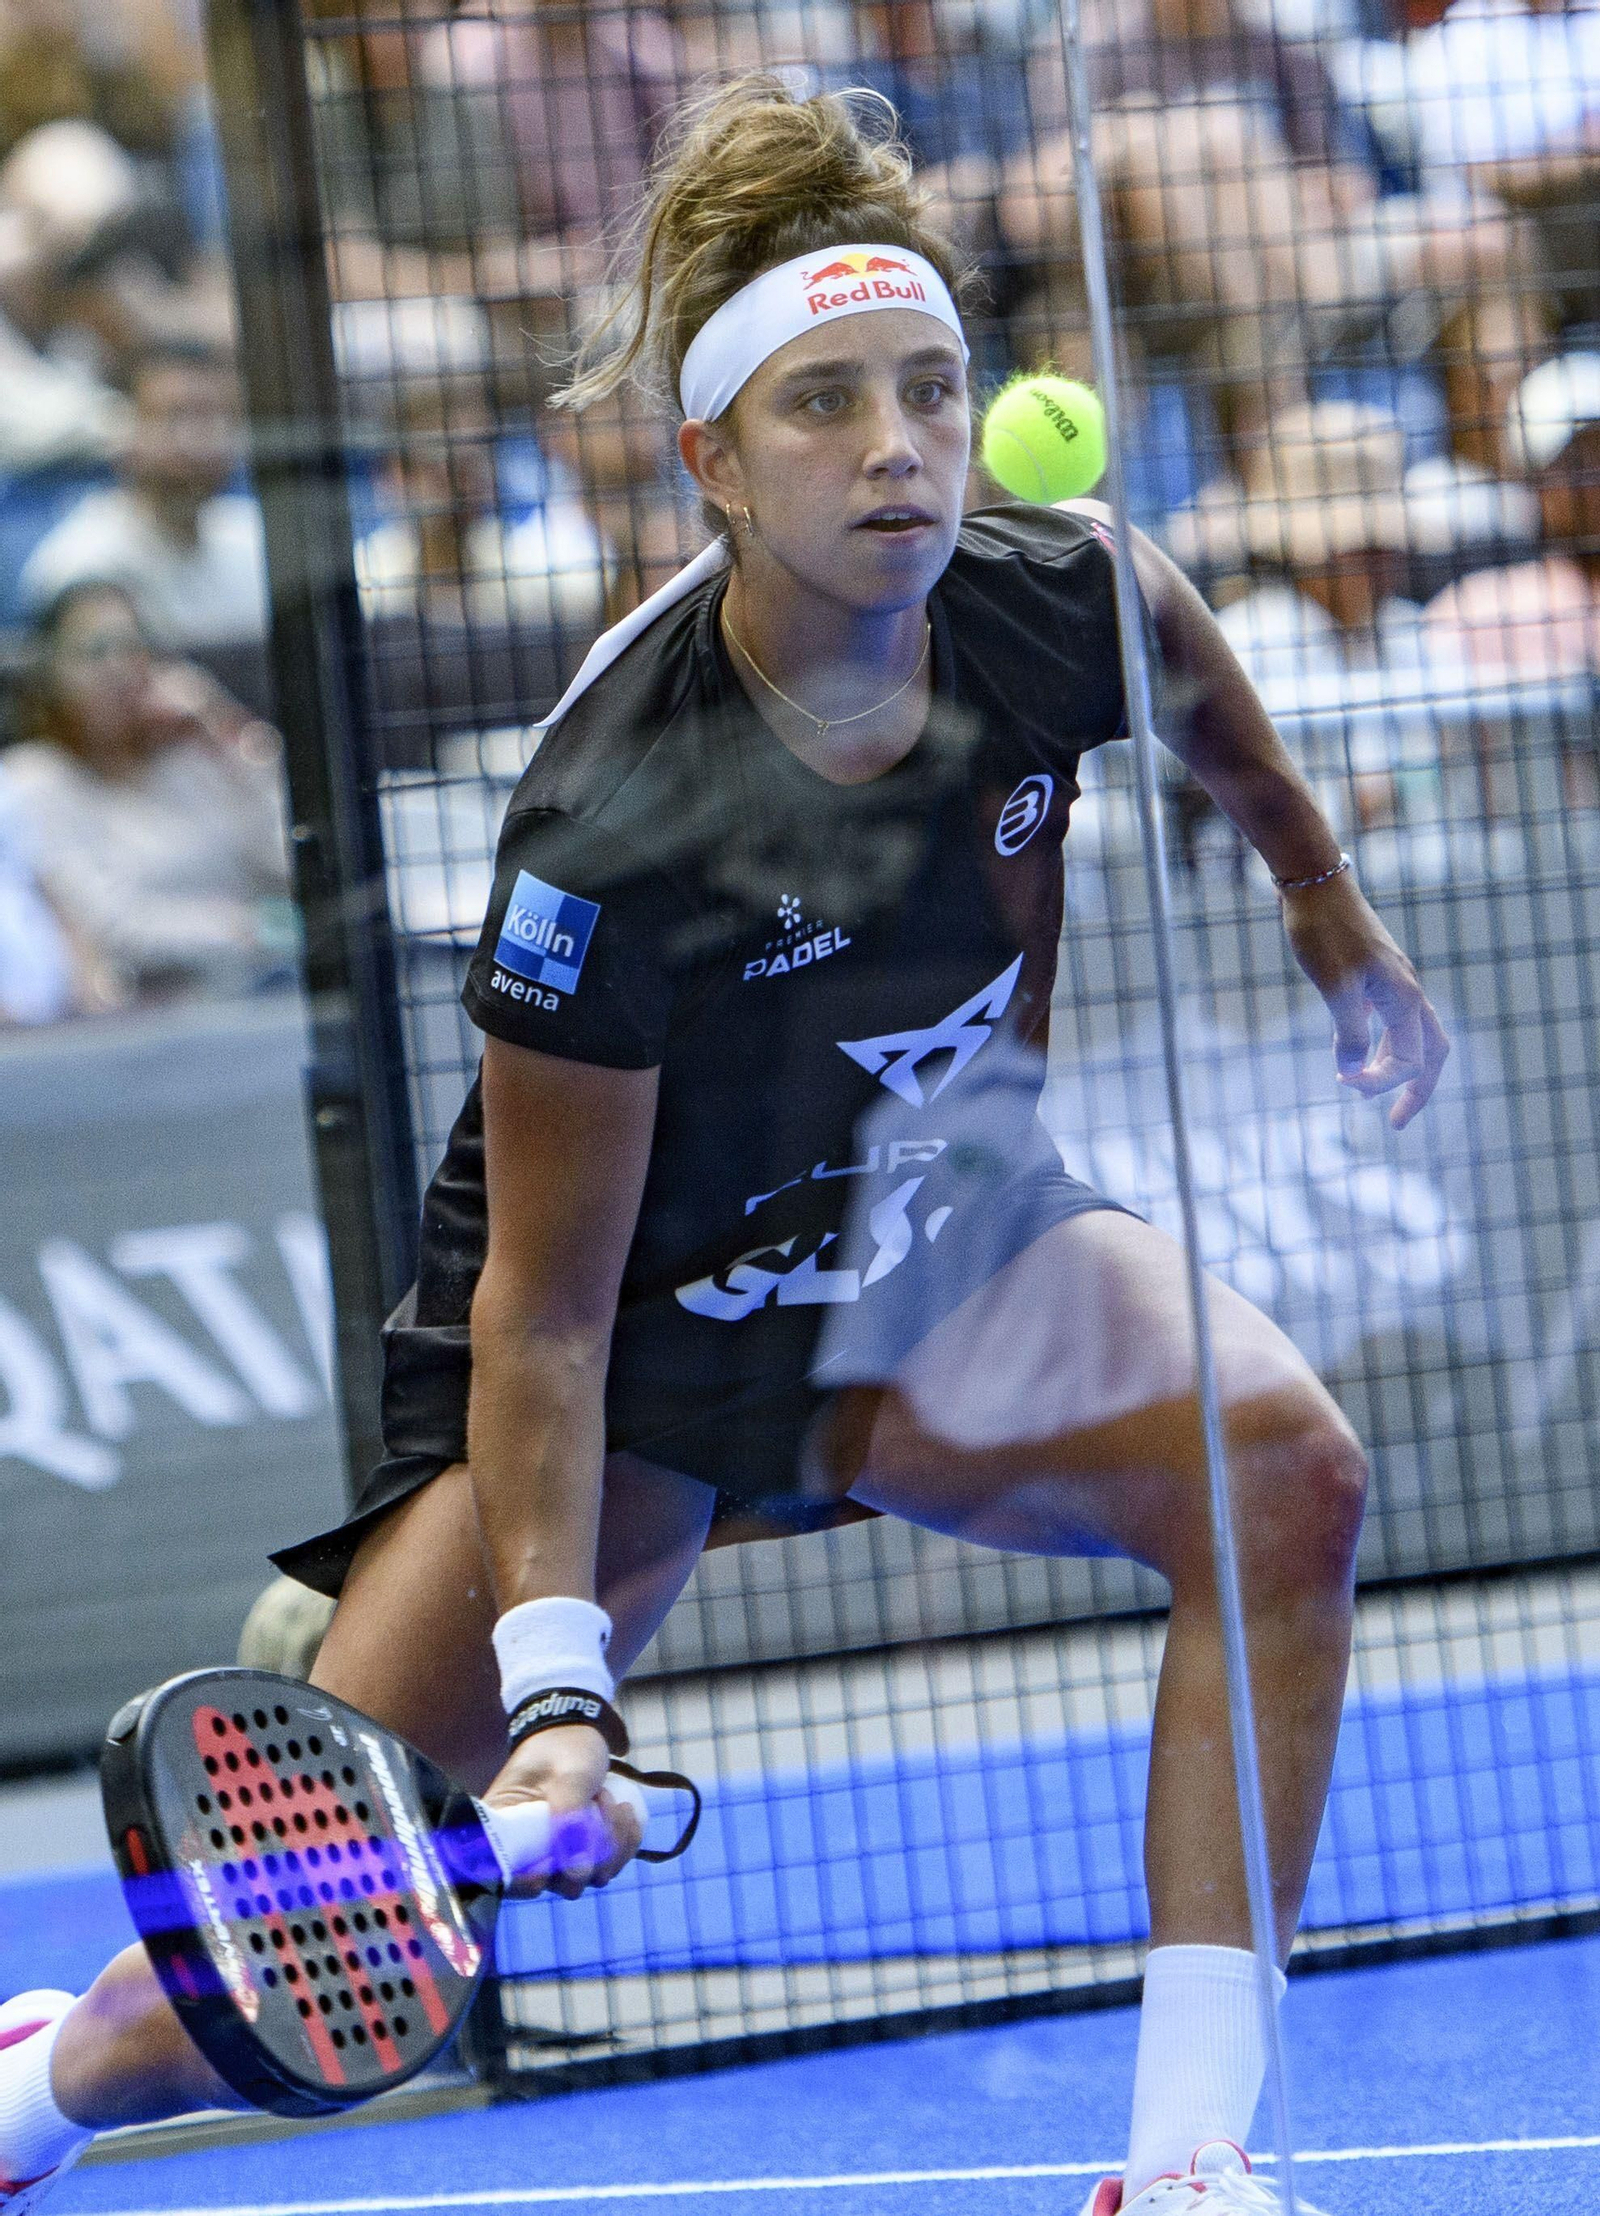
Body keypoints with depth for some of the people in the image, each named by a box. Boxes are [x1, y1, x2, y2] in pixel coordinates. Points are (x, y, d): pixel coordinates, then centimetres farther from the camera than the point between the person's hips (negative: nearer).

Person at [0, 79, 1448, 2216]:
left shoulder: (1056, 602, -18)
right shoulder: (613, 827, -32)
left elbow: (1196, 676, 11)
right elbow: (546, 1311, -25)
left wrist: (1331, 911, 22)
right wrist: (558, 1671, -32)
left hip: (939, 1249, 4)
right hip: (644, 1321, -4)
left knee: (1281, 1467, -27)